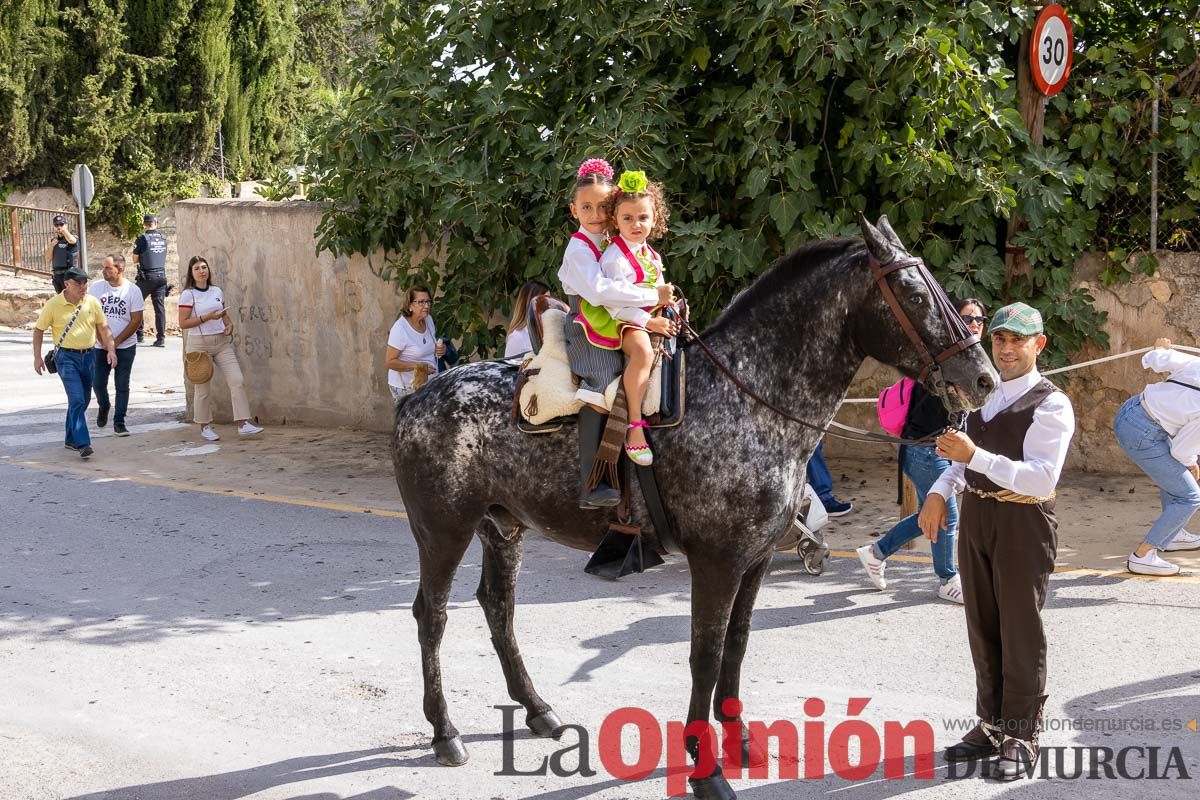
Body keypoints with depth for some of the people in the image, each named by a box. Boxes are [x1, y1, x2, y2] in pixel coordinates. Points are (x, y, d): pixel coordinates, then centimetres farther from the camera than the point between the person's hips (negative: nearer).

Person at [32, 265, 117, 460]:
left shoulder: (92, 302, 1)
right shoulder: (53, 305, -8)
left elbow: (103, 327, 11)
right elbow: (38, 329, 2)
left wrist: (111, 349, 1)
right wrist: (37, 357, -1)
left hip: (88, 356, 5)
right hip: (66, 357, -5)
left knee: (83, 400, 13)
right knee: (77, 399, -15)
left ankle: (71, 440, 29)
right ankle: (83, 444, -18)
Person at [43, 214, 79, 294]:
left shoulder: (74, 238, -4)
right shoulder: (53, 241, 12)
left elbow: (71, 240, -31)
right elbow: (48, 260, 10)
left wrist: (64, 230, -12)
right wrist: (51, 246, -4)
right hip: (57, 276, 6)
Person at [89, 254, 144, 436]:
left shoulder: (132, 291, -7)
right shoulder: (96, 287, -1)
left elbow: (136, 321, -6)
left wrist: (116, 341, -11)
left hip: (125, 347, -2)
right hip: (100, 347, 2)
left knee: (122, 386, 2)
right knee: (98, 383, 4)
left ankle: (119, 422, 12)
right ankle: (103, 406, 35)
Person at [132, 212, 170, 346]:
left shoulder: (142, 239, -9)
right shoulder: (163, 239, 6)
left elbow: (135, 260, -3)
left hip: (147, 276, -4)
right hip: (161, 275, 4)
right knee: (160, 306, 2)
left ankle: (139, 334, 9)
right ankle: (161, 338, -2)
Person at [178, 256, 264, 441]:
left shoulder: (217, 291, 10)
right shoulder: (188, 294, -6)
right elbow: (183, 323, -11)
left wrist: (229, 324, 2)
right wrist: (206, 317, -18)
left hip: (222, 342, 4)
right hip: (199, 344, -4)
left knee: (237, 381, -7)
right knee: (202, 388, 3)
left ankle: (243, 424, -7)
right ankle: (205, 426, 19)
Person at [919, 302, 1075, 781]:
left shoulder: (1050, 406, -14)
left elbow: (1042, 479, -25)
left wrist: (975, 456, -32)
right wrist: (939, 492, 2)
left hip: (1022, 521, -7)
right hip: (975, 514, 7)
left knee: (1020, 629, 2)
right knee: (982, 626, 15)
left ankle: (1021, 737, 14)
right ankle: (991, 724, 29)